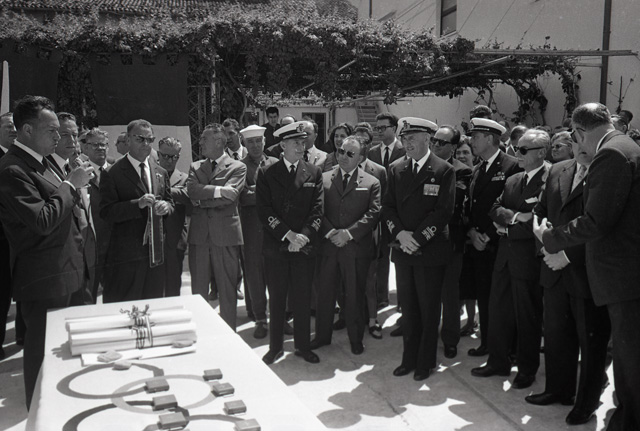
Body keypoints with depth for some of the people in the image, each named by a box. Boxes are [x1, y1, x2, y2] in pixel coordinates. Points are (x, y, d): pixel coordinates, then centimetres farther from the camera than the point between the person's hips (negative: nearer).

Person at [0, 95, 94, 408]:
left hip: (62, 272, 9)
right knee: (43, 351, 4)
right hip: (42, 279, -9)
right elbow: (42, 221, -25)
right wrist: (71, 185, -18)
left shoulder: (39, 162, 11)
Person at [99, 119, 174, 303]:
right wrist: (137, 204, -24)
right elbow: (106, 212, -11)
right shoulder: (112, 174, -5)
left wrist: (166, 206, -5)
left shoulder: (161, 173, 12)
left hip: (156, 251, 5)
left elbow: (169, 201, 19)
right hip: (126, 253, -5)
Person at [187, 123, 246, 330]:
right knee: (198, 291, 9)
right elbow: (191, 191, -3)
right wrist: (217, 190, -11)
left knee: (228, 291, 3)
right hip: (199, 233, 4)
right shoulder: (195, 167, 14)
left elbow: (230, 195, -13)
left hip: (225, 233, -3)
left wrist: (202, 198, -9)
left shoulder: (237, 167, 2)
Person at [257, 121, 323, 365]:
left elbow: (317, 209, 1)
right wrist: (288, 234, -14)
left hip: (305, 245, 1)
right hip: (275, 245, -1)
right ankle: (275, 347, 20)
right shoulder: (266, 174, 2)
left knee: (303, 299, 7)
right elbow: (264, 211, -5)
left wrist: (303, 236, -13)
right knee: (276, 299, 7)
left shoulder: (314, 172, 7)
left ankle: (303, 346, 22)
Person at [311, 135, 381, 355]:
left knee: (355, 295, 7)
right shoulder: (323, 179, 8)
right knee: (325, 293, 10)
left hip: (356, 248, -2)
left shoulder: (371, 183, 4)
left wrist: (349, 233, -14)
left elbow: (373, 213, -5)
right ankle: (322, 335, 26)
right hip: (327, 246, 2)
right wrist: (330, 232, -11)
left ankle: (356, 339, 22)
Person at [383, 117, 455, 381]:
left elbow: (443, 211, -10)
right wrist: (400, 233, -11)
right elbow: (387, 207, 6)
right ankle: (409, 358, 23)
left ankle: (426, 362, 18)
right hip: (402, 250, 4)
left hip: (431, 252, -4)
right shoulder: (396, 170, 10)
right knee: (407, 308, 11)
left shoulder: (444, 171, -4)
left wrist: (418, 238, -16)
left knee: (429, 309, 6)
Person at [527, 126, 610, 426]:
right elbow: (541, 209, 16)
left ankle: (587, 401, 26)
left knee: (591, 340, 10)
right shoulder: (557, 171, 8)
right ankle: (558, 389, 36)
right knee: (555, 333, 18)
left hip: (588, 273, -6)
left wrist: (569, 254, -18)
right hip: (556, 269, 6)